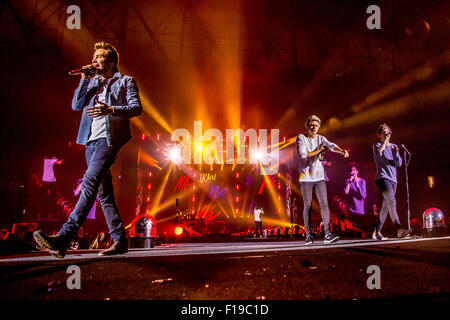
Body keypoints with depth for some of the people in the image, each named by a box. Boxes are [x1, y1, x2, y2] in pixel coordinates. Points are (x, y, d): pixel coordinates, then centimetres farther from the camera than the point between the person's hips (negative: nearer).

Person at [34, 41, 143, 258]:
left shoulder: (125, 81, 10)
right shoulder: (93, 82, 26)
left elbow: (136, 108, -5)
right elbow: (76, 105, 14)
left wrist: (110, 110, -20)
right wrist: (84, 79, 7)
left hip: (110, 137, -7)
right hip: (92, 140, 7)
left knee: (89, 183, -22)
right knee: (103, 191, 4)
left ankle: (64, 238, -28)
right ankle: (119, 240, 10)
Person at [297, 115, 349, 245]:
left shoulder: (321, 138, 8)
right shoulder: (301, 138, -1)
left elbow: (331, 146, -11)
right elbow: (302, 154, -15)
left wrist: (342, 151, -31)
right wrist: (319, 151, -8)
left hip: (319, 177, 3)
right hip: (306, 177, -3)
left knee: (324, 204, -6)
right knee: (307, 206, 2)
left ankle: (327, 234, -6)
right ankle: (308, 236, 11)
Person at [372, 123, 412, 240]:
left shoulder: (393, 146, 21)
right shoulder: (377, 145, 7)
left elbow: (399, 163, 12)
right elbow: (379, 153, -17)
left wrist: (396, 152, -5)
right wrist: (385, 140, -10)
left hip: (393, 179, 6)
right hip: (383, 177, -6)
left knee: (386, 207, 4)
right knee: (391, 202, -23)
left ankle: (377, 232, 10)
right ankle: (399, 229, -33)